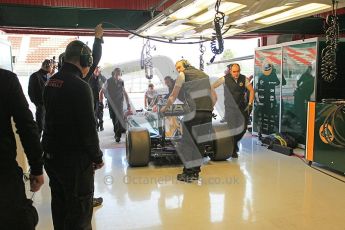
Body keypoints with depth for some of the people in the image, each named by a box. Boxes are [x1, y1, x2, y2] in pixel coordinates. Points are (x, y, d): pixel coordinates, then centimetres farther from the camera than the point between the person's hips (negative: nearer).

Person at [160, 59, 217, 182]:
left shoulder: (183, 75, 10)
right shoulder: (204, 74, 25)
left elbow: (173, 96, 14)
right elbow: (214, 97, 23)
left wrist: (165, 108, 28)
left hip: (194, 111, -5)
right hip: (208, 113, 6)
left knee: (188, 142, 3)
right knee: (200, 142, 12)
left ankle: (188, 173, 5)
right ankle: (195, 172, 19)